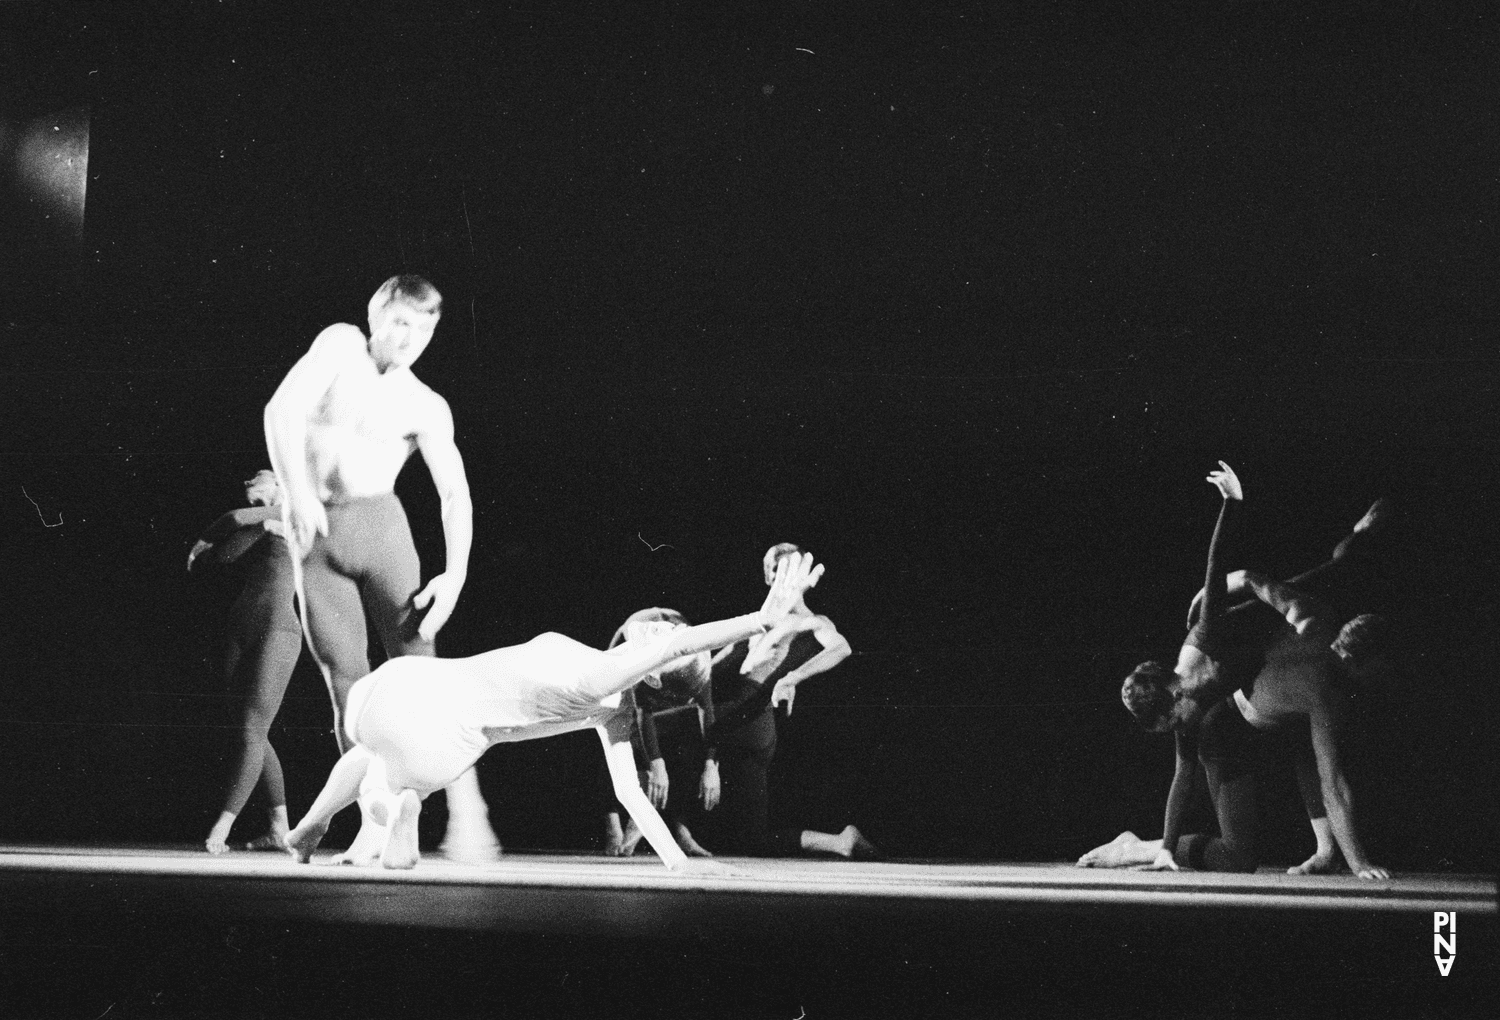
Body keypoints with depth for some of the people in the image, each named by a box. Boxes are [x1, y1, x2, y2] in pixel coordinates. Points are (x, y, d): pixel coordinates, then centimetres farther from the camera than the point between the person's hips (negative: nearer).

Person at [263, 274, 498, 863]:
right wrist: (298, 490, -20)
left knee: (416, 661, -11)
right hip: (313, 532, 1)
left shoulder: (426, 407, 6)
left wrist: (455, 575, -18)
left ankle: (465, 808, -12)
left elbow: (455, 494, -4)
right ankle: (378, 819, 1)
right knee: (345, 675, -3)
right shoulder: (341, 345, 7)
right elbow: (283, 410, -6)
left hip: (378, 522, 0)